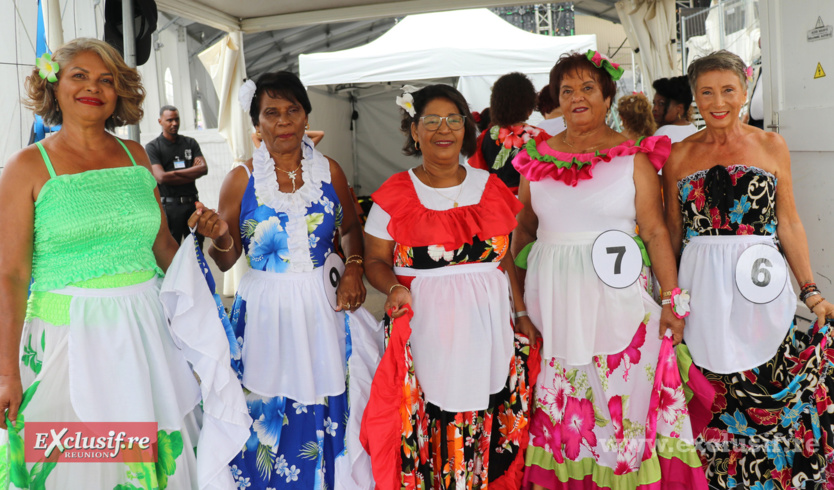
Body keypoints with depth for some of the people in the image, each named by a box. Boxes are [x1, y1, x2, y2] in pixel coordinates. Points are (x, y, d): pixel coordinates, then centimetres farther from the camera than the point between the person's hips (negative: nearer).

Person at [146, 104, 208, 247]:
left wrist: (176, 173, -9)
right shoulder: (152, 147, 0)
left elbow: (204, 168, 0)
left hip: (192, 203, 4)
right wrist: (192, 173, -5)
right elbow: (161, 177, -12)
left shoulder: (190, 143, 13)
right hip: (169, 205, -4)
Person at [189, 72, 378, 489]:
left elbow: (351, 229, 17)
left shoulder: (329, 171, 3)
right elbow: (226, 262, 0)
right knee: (265, 416, 6)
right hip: (264, 311, -1)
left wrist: (354, 268, 0)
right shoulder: (241, 179, -2)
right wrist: (220, 237, -20)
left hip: (322, 309, 1)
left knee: (323, 417, 7)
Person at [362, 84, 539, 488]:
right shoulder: (395, 194, 0)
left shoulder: (490, 187, 9)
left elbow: (508, 258, 13)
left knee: (487, 425, 5)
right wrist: (394, 288, -17)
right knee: (427, 428, 0)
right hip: (424, 329, -2)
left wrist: (522, 314, 10)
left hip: (487, 325, 3)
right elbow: (375, 261, 3)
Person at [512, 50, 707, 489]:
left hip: (616, 298, -2)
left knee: (622, 402, 2)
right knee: (560, 408, 8)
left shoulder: (633, 157, 2)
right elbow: (524, 229, 15)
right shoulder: (538, 159, 9)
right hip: (554, 300, 2)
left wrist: (673, 301, -5)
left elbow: (656, 232, -1)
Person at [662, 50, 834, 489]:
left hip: (760, 287, 0)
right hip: (702, 288, 1)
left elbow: (788, 224, 7)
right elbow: (671, 231, 10)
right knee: (713, 401, 5)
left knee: (774, 392, -1)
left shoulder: (771, 146, 7)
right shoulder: (679, 155, 7)